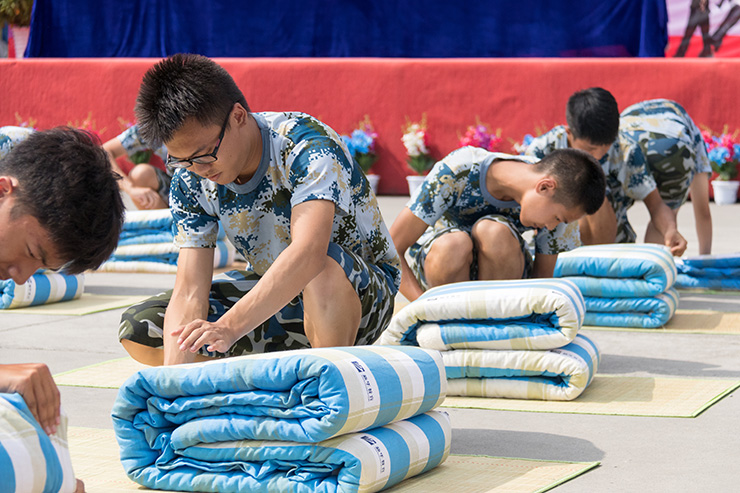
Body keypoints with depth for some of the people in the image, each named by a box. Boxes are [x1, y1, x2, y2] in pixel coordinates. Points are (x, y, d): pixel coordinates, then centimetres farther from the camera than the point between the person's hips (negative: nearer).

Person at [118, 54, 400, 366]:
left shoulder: (307, 145, -28)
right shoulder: (190, 182, -11)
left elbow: (308, 254, -45)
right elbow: (188, 293, -17)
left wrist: (229, 327, -55)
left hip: (361, 294, -6)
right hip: (273, 296, 6)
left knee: (325, 265, -42)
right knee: (138, 330, -9)